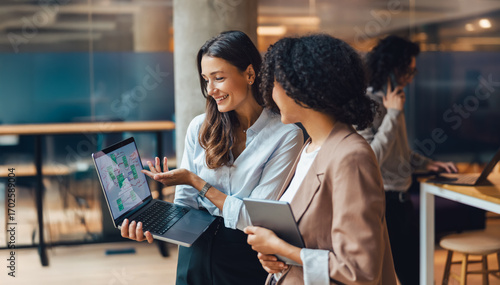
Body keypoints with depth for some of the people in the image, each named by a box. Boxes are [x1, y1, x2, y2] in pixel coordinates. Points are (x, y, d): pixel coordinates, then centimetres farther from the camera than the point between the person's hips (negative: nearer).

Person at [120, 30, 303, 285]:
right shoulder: (200, 128, 0)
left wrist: (196, 181, -15)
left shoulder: (286, 136, -12)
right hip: (196, 253, 3)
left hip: (245, 260, -3)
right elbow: (185, 201, 2)